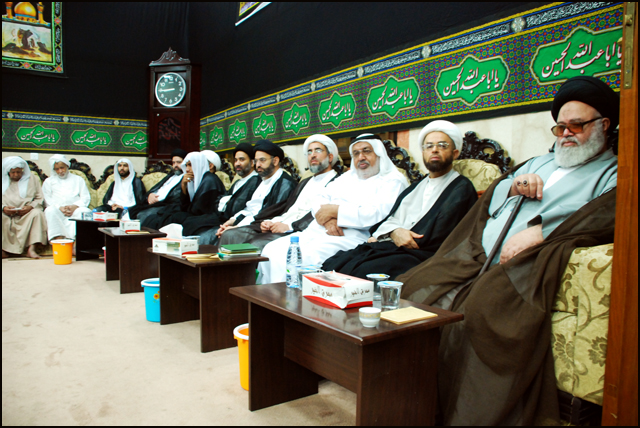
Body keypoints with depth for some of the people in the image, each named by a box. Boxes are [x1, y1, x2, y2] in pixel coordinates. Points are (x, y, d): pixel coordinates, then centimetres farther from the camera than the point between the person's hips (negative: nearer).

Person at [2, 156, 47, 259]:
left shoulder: (32, 179, 15)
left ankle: (31, 248, -39)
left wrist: (30, 207, -13)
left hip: (27, 213, 0)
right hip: (7, 214, 1)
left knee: (37, 213, -33)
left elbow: (40, 198, 7)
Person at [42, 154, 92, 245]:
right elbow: (48, 200, 12)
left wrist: (74, 206, -8)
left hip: (75, 209, -1)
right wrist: (60, 207, -9)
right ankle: (58, 239, -44)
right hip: (57, 210, 1)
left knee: (85, 212, -36)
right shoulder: (48, 181, 27)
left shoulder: (78, 179, 26)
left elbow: (86, 198, 12)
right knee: (51, 211, -36)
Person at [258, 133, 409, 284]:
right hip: (315, 231, 7)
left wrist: (335, 210, -10)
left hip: (351, 237, -7)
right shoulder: (346, 177, 26)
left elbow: (380, 213, -14)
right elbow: (319, 201, 17)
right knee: (272, 250, -14)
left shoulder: (392, 181, 5)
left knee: (306, 255, -33)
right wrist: (328, 219, -8)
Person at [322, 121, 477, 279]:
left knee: (362, 271, -34)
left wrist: (382, 238, -4)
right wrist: (394, 231, -9)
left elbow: (435, 238, -8)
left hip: (418, 255, -6)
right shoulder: (416, 187, 27)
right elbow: (389, 218, 17)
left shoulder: (461, 188, 4)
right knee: (332, 264, -20)